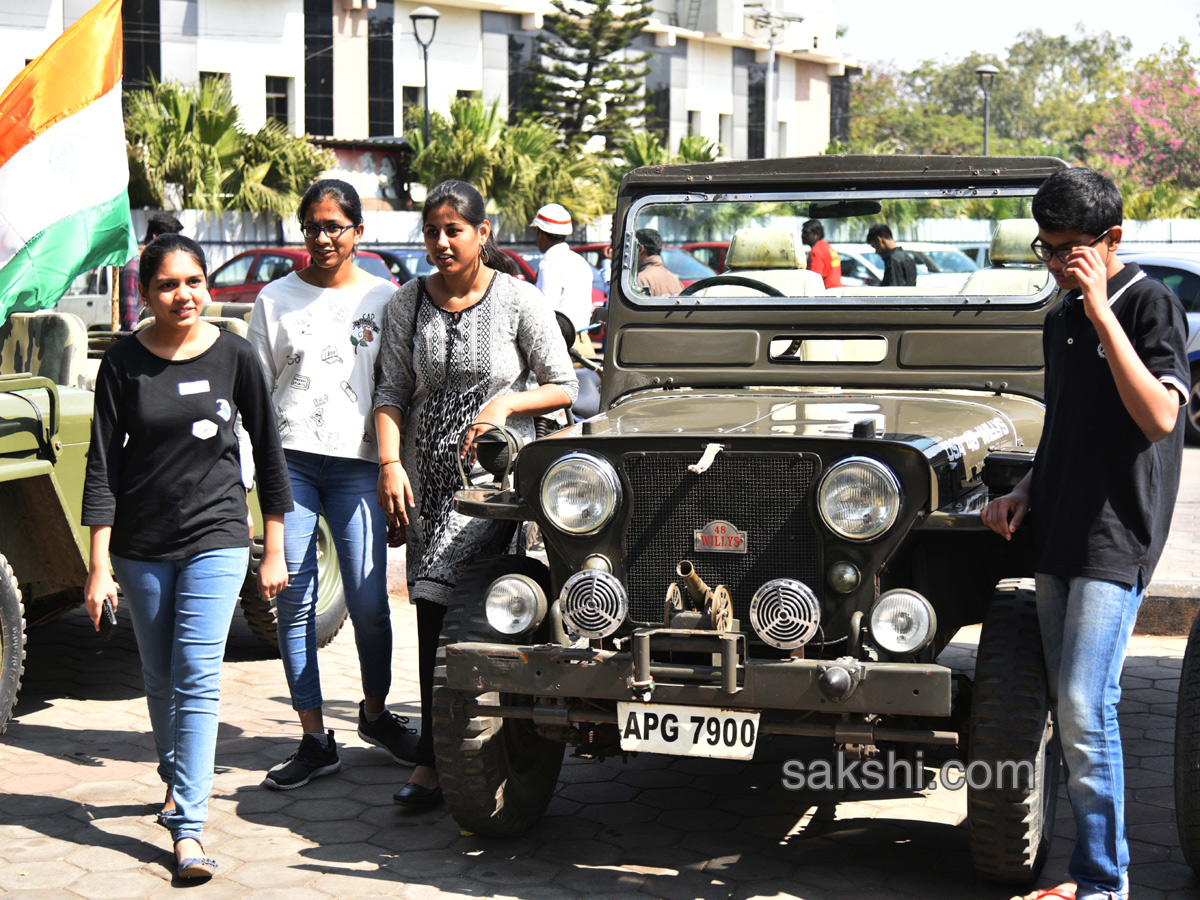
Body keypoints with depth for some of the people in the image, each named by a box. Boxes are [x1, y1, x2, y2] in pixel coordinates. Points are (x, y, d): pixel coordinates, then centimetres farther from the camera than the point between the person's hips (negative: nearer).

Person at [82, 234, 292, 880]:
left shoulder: (233, 355, -4)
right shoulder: (124, 362, -4)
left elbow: (268, 452, 3)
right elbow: (103, 465, -4)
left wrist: (274, 550, 3)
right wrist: (98, 566, -8)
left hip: (216, 540, -2)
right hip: (140, 545, 2)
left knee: (196, 679, -10)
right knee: (160, 678, 15)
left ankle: (188, 826, -10)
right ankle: (177, 782, 39)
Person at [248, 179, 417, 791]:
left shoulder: (384, 298, 7)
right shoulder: (275, 299, 9)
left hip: (356, 463, -1)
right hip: (290, 460, 1)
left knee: (368, 602, -3)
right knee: (295, 601, 0)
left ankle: (376, 712, 23)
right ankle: (314, 740, 8)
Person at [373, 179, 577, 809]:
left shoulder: (519, 301, -2)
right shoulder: (407, 303, 7)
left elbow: (564, 388, 2)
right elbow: (391, 393, 6)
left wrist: (506, 402, -14)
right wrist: (390, 463, -8)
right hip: (426, 479, 4)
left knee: (443, 604, -12)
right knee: (435, 614, 2)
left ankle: (434, 759, -2)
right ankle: (446, 753, 10)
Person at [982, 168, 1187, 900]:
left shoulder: (1150, 304, -9)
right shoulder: (1061, 321, 14)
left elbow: (1158, 419, -24)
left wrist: (1102, 314, -24)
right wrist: (1028, 492, 8)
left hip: (1115, 536, -8)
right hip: (1058, 533, 8)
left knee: (1086, 708, -13)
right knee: (1069, 709, 9)